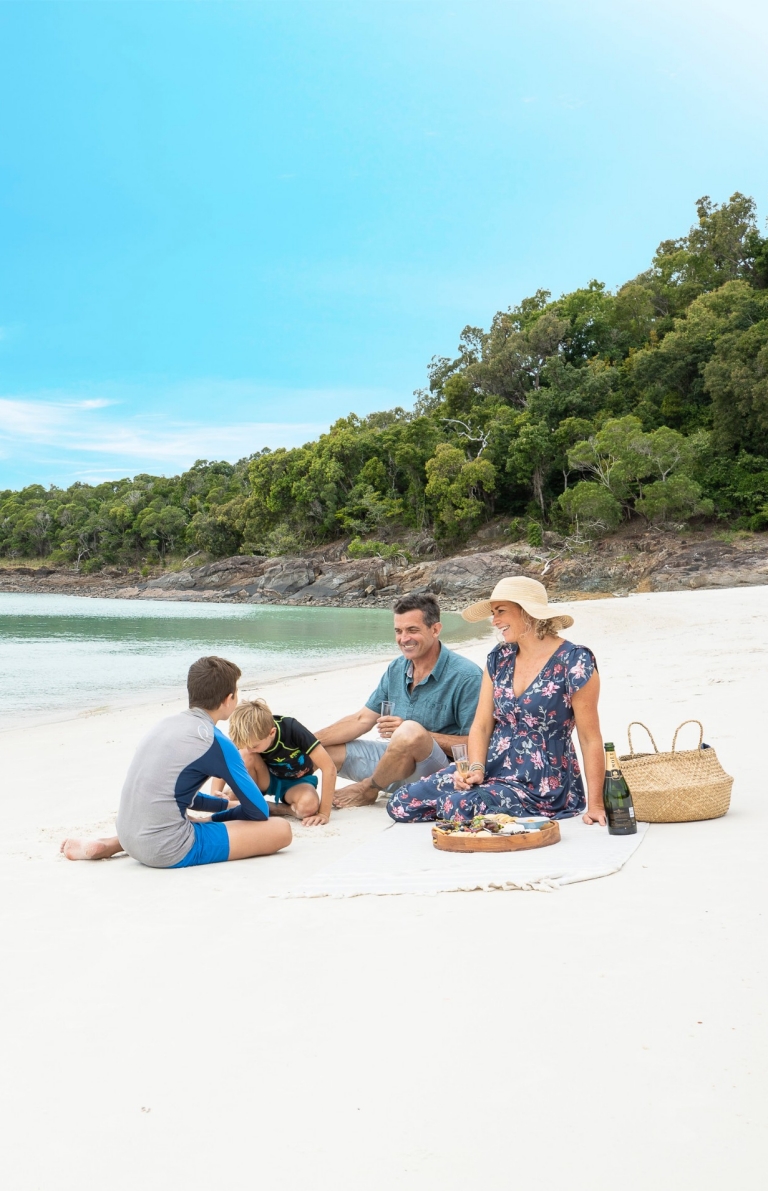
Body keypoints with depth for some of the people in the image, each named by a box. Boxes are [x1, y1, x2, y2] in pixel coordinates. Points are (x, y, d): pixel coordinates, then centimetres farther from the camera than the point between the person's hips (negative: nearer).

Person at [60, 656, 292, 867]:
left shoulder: (168, 724, 10)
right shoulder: (214, 741, -11)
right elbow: (259, 811, -2)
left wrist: (227, 804, 29)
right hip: (171, 852, -9)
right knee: (280, 829, -7)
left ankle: (106, 846, 18)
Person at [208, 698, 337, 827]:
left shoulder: (292, 730, -32)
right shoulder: (247, 739, -23)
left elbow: (329, 768, -31)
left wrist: (323, 813, -30)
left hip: (296, 783, -2)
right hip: (268, 780, 2)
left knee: (308, 805, -37)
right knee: (244, 755, -29)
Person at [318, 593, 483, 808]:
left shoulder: (466, 676, -15)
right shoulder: (396, 669, 7)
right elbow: (362, 719, 11)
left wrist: (417, 735, -23)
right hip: (394, 759, 6)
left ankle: (368, 789, -11)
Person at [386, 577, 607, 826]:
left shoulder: (574, 661, -12)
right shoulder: (499, 658, 6)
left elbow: (591, 738, -12)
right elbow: (481, 725, 6)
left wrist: (595, 805, -16)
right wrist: (476, 768, -12)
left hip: (542, 786, -7)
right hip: (493, 769, 7)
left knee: (459, 807, -31)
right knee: (400, 803, -4)